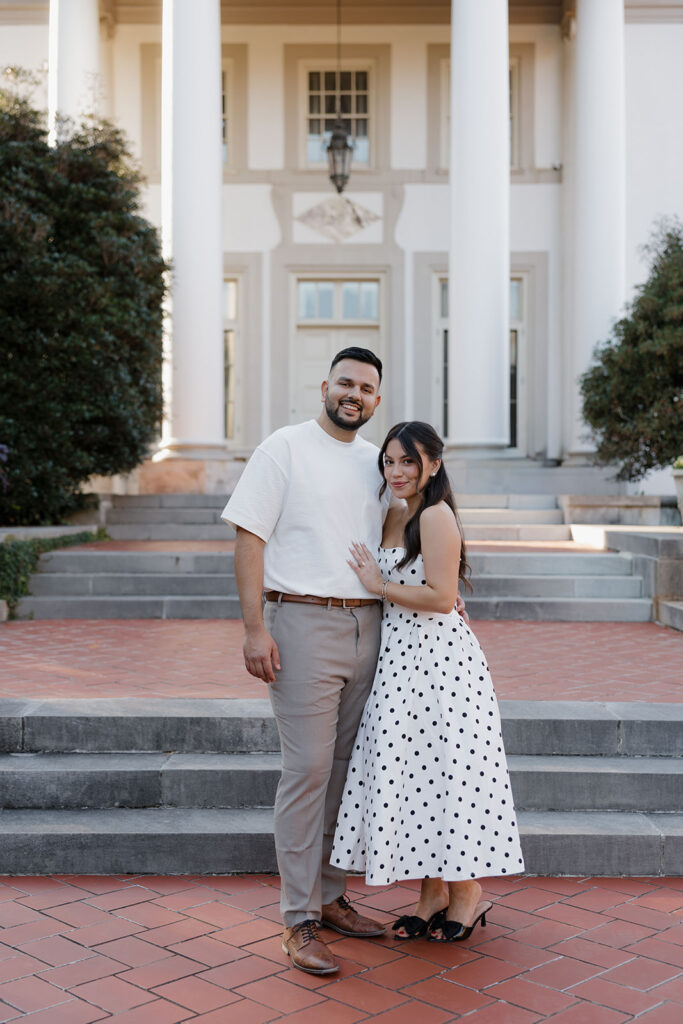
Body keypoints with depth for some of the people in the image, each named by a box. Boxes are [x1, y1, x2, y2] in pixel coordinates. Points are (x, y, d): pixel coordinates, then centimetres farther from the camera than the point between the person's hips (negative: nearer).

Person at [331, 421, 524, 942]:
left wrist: (379, 585, -11)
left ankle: (468, 894, 15)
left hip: (439, 657, -9)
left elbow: (441, 596, -19)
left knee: (444, 771, -1)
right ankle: (433, 893, 21)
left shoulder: (436, 516, -12)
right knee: (412, 772, 10)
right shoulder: (395, 516, 14)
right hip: (400, 657, 9)